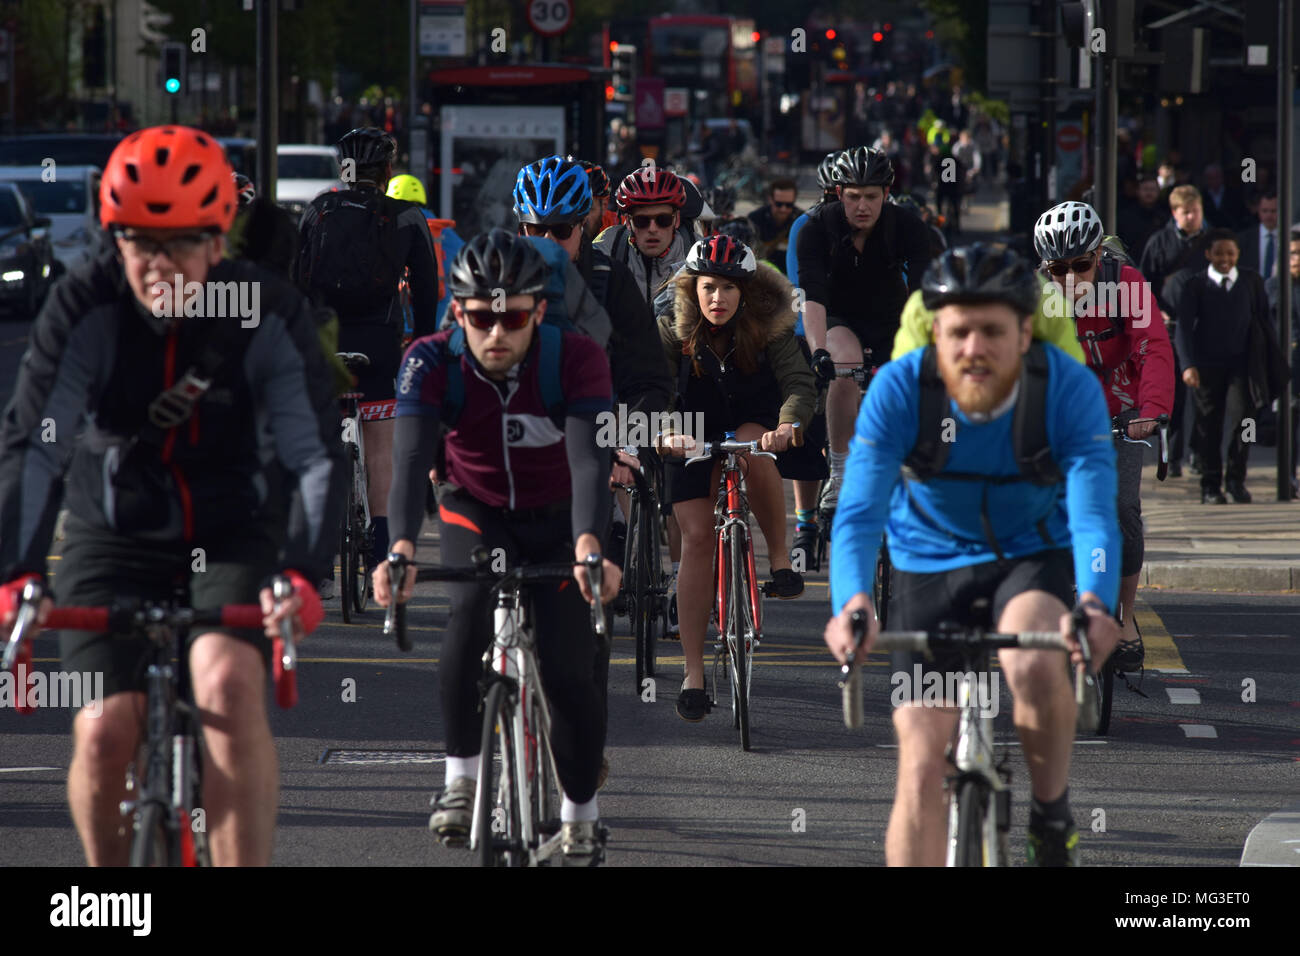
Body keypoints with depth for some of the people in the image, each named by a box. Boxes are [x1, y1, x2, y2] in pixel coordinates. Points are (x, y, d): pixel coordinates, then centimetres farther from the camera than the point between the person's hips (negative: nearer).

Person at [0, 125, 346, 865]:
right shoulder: (86, 311, -17)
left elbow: (320, 456, -22)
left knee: (228, 682, -29)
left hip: (235, 540, 0)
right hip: (114, 540, 0)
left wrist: (304, 573, -38)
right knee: (104, 734, -15)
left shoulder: (269, 316, -17)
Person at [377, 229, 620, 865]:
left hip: (560, 520, -1)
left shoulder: (577, 359, -27)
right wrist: (401, 547, -52)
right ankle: (461, 777, -12)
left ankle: (580, 813, 12)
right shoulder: (431, 362, -24)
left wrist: (588, 544, -55)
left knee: (568, 671, -13)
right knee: (471, 610, -29)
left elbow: (589, 459, -37)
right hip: (477, 511, 1)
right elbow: (411, 459, -35)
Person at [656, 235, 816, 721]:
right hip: (696, 436, 1)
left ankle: (780, 558, -21)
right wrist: (665, 434, -47)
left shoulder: (769, 327, -17)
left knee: (753, 449, -37)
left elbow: (798, 382, -27)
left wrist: (788, 425, -49)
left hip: (755, 423, -1)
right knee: (696, 538, -10)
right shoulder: (674, 330, -16)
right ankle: (693, 674, -8)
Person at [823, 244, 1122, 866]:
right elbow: (858, 513, -30)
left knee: (1035, 663, -34)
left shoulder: (1070, 388, -24)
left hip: (1034, 556, -1)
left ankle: (1053, 820, -10)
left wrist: (1095, 604, -54)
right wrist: (853, 606, -51)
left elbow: (1093, 510, -33)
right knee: (921, 758, -10)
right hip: (930, 562, 1)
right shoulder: (899, 390, -23)